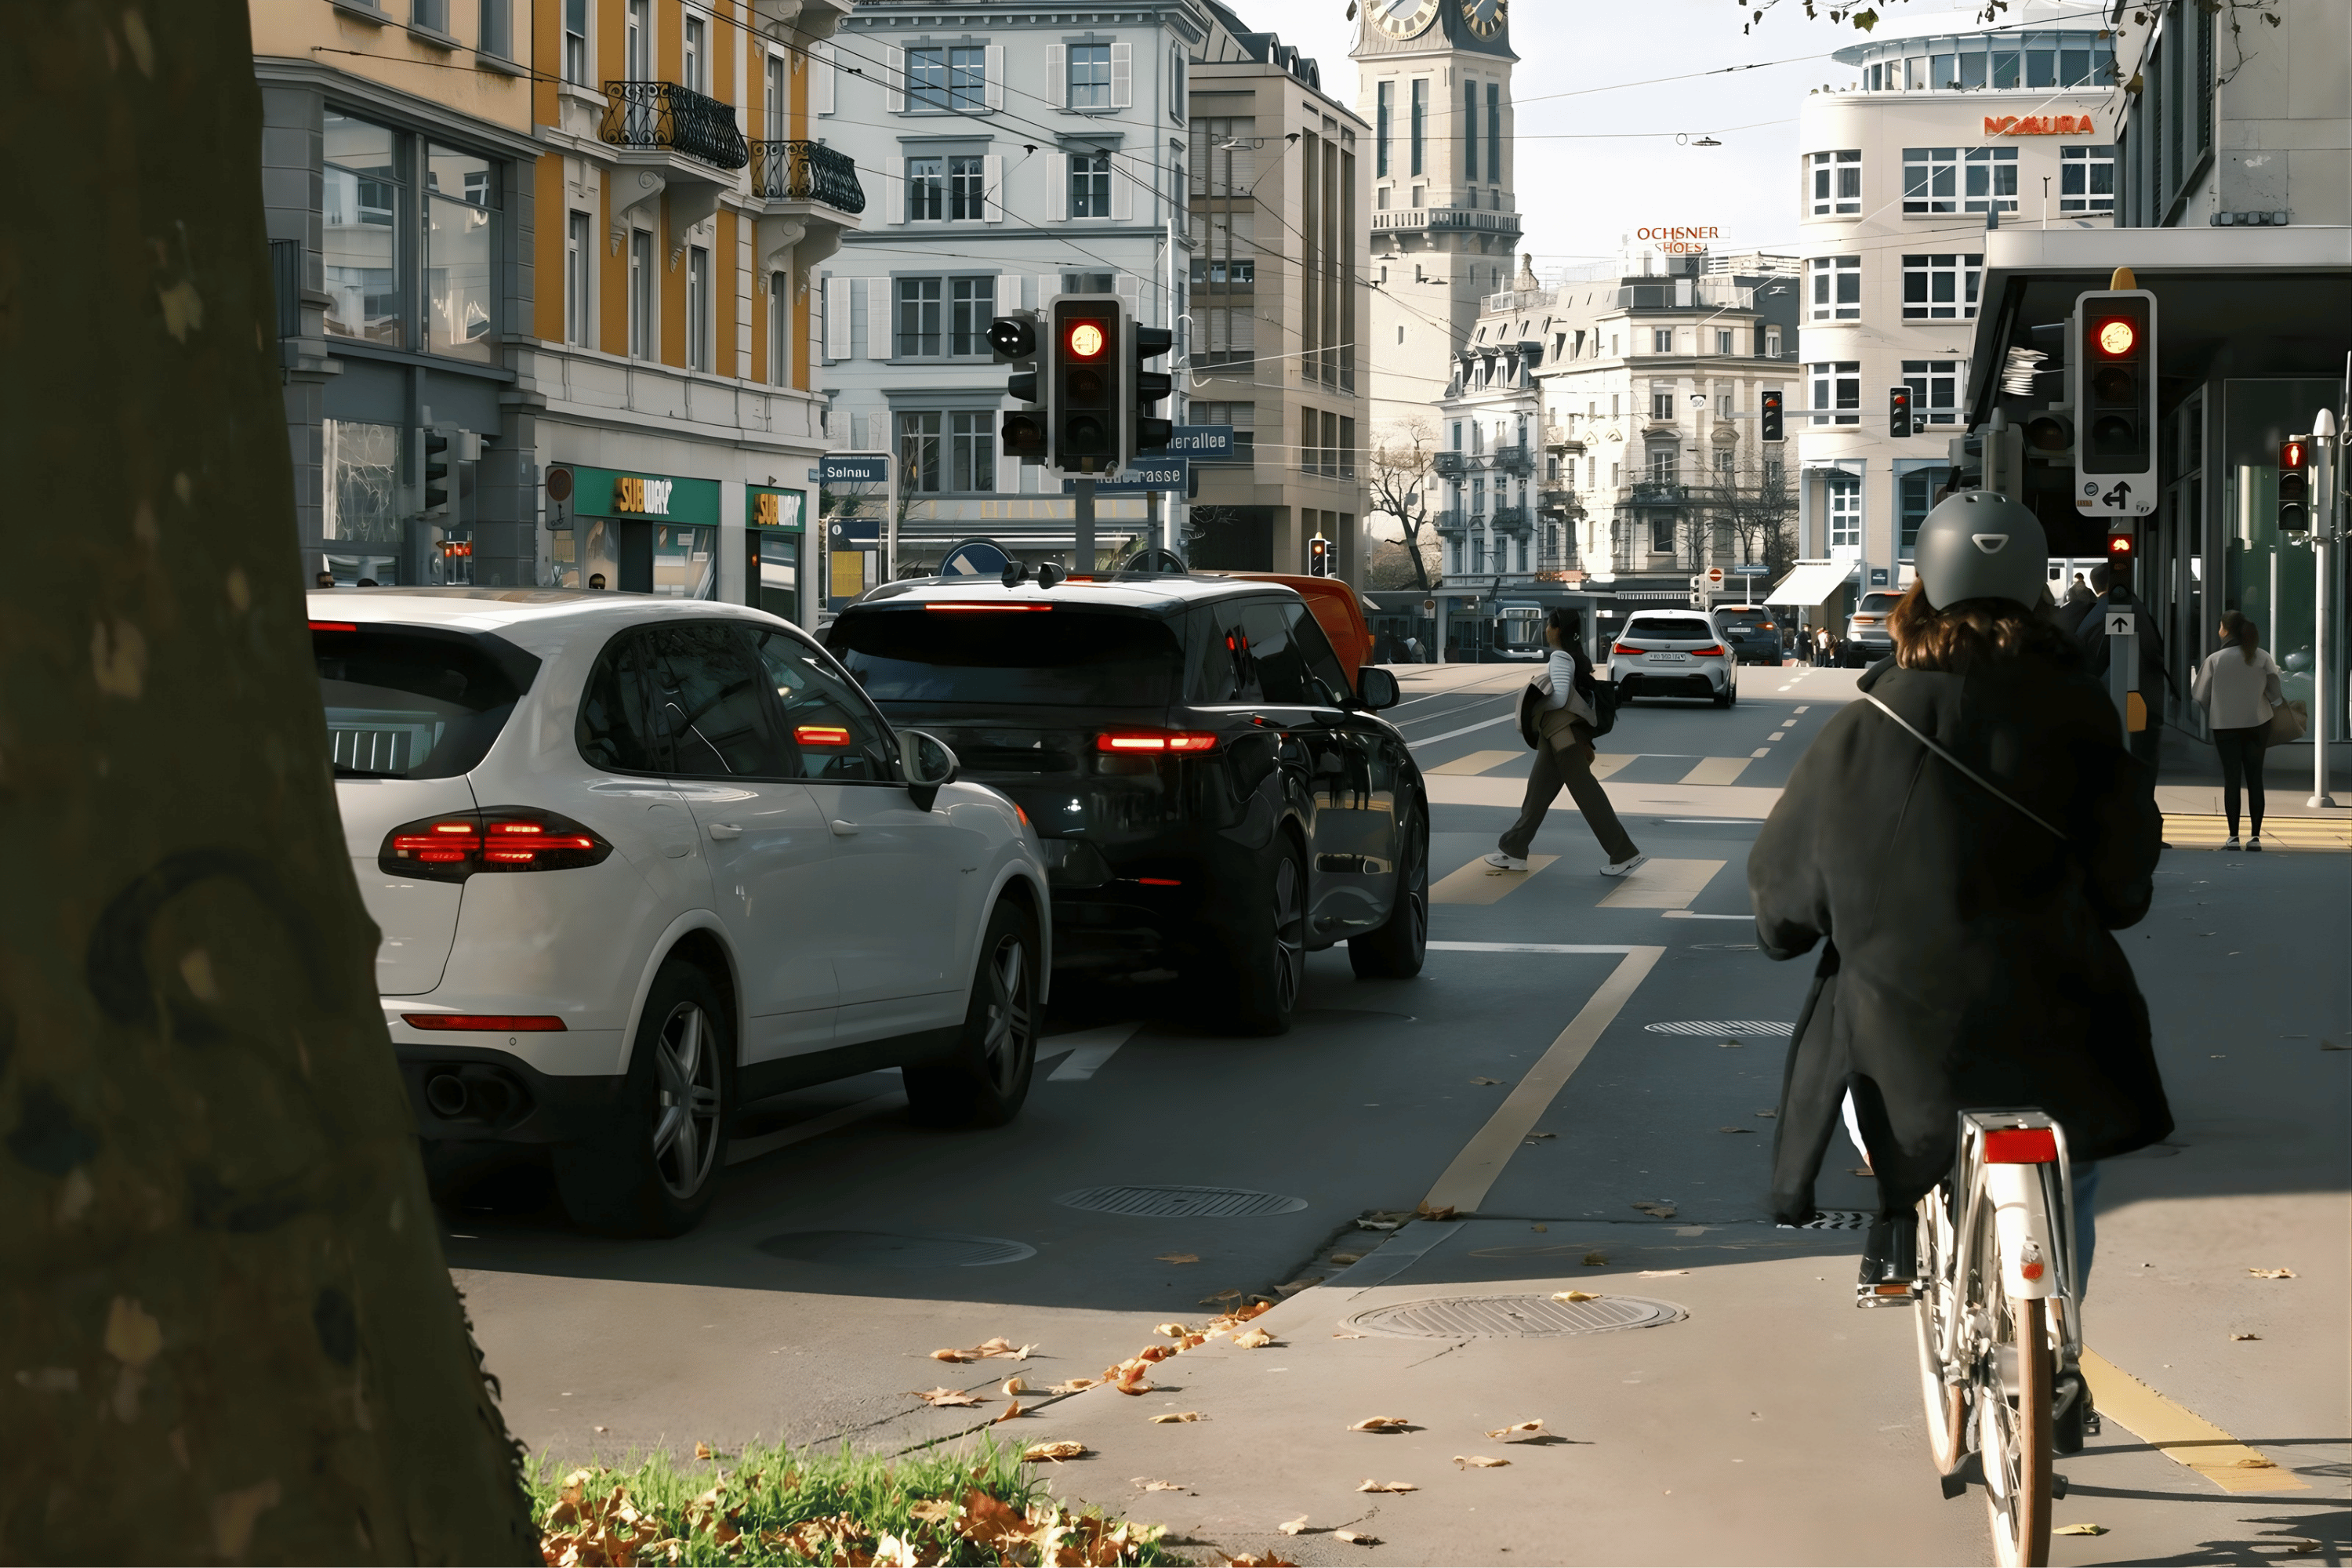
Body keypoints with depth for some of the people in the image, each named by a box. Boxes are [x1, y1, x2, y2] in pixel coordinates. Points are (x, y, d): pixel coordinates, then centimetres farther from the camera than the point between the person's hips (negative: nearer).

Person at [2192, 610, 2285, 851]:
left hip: (2225, 725, -2)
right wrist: (2278, 705, 13)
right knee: (2255, 778, 7)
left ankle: (2233, 836, 0)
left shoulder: (2215, 659, -8)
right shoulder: (2262, 657, -2)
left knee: (2231, 778, 2)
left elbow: (2200, 695, -3)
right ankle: (2256, 836, 3)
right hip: (2257, 723, 2)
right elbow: (2274, 687, -7)